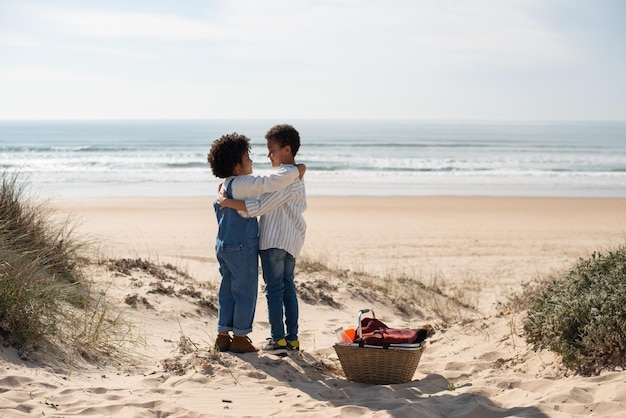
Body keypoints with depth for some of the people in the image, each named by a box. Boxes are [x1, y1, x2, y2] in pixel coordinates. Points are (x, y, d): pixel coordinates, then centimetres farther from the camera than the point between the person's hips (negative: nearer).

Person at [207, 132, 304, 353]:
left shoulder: (224, 187, 9)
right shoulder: (244, 184, -19)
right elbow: (276, 181, -26)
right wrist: (296, 170, -10)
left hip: (224, 246, 9)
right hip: (242, 248, -9)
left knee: (227, 290, 15)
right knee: (245, 292, 2)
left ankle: (223, 335, 20)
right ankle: (240, 337, 10)